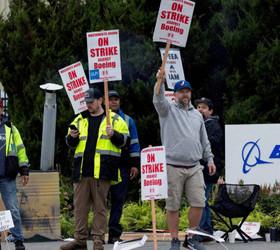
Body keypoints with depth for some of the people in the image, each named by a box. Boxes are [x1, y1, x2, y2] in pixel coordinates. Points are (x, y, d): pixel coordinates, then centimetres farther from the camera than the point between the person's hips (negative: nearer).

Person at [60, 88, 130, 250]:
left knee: (100, 207, -2)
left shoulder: (114, 120, 6)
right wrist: (72, 137, -2)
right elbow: (70, 144, 20)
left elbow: (125, 140, 1)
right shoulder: (80, 120, 17)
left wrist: (113, 135, -17)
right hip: (82, 170, 4)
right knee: (80, 206, 4)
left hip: (102, 171, -4)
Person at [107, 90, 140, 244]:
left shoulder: (127, 121, 15)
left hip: (122, 165, 1)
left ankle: (114, 233, 1)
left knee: (119, 199, -1)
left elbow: (134, 143, 14)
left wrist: (135, 164, 5)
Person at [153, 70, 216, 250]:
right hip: (173, 167, -4)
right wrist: (160, 80, -33)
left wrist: (209, 159, 16)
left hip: (194, 167, 4)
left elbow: (204, 140, 24)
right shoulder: (169, 110, 5)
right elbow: (158, 100, -17)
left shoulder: (197, 115, 19)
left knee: (198, 203, -2)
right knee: (173, 206, -1)